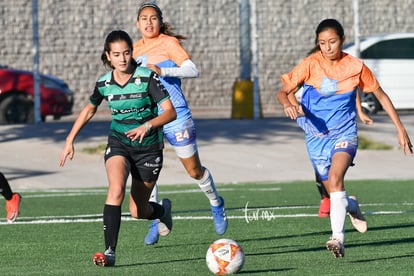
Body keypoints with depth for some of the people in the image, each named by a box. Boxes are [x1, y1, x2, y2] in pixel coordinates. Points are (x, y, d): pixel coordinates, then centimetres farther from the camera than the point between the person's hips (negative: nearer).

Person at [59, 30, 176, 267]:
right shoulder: (104, 84, -5)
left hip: (149, 147, -2)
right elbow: (89, 110, 15)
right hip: (118, 143, 2)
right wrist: (70, 140, 12)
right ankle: (110, 252, -29)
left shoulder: (147, 78, -16)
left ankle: (163, 210, 43)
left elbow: (170, 112, -20)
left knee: (138, 211, 5)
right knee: (116, 189, -28)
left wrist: (147, 125, -37)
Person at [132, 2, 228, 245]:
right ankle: (157, 222, 0)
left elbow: (193, 70, -20)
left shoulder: (169, 43, -8)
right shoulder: (137, 49, 10)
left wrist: (163, 71, -31)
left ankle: (216, 204, 33)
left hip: (175, 115, -5)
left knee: (194, 170, 6)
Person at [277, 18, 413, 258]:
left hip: (344, 133, -2)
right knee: (334, 192, 10)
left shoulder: (355, 66, -6)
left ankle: (338, 238, -33)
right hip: (316, 136, 2)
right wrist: (288, 105, -35)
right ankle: (352, 206, 47)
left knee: (335, 178, -28)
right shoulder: (311, 64, -8)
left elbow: (380, 95, 6)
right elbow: (283, 91, -10)